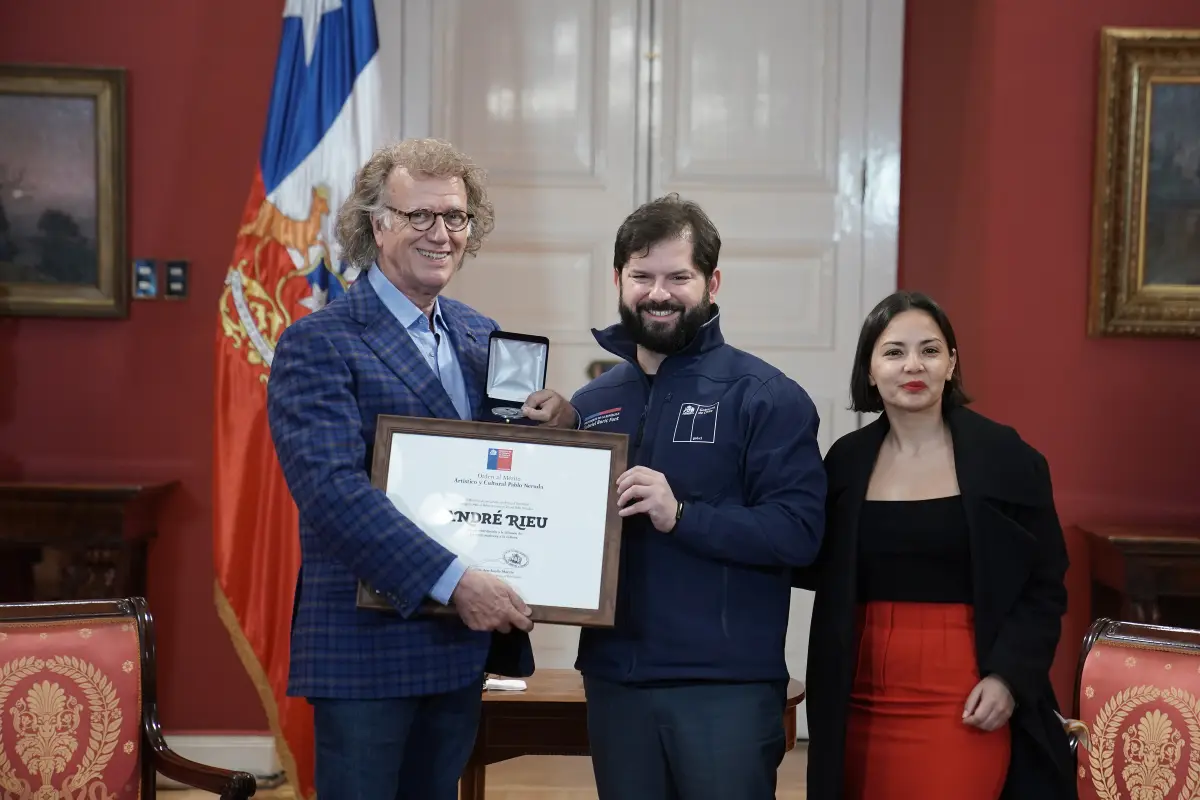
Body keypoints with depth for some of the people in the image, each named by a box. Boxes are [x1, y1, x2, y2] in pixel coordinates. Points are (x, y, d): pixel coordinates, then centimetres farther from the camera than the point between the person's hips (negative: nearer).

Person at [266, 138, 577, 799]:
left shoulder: (483, 336, 11)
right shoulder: (316, 344, -10)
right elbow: (333, 490, -22)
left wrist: (556, 424, -7)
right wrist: (454, 582, -27)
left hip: (466, 641, 6)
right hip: (368, 645, -6)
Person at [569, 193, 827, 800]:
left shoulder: (766, 397, -6)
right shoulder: (589, 404, 11)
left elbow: (798, 531, -14)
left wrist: (681, 515, -24)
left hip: (727, 685, -5)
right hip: (614, 680, 5)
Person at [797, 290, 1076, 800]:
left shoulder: (1005, 456, -2)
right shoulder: (847, 460, 6)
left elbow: (1044, 585, 1)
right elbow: (824, 570, 13)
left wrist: (1009, 675, -10)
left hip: (963, 699, -3)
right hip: (862, 698, 3)